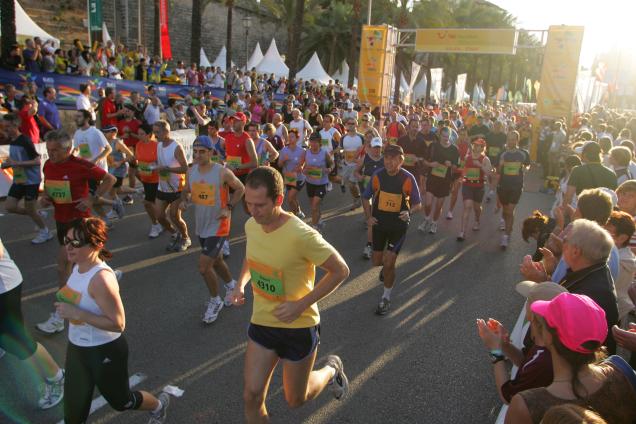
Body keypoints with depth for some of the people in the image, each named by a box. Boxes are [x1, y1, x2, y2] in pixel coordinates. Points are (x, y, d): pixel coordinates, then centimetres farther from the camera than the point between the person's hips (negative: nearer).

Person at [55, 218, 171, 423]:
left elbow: (118, 324, -31)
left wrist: (77, 313, -32)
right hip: (76, 347, 8)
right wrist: (65, 305, 2)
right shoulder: (79, 266, -5)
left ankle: (158, 405, 51)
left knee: (120, 401, 20)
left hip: (105, 351, -8)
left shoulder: (101, 278, -32)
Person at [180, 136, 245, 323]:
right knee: (216, 261, 23)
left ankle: (215, 301, 14)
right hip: (201, 226, 7)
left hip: (218, 226, -6)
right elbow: (186, 190, 13)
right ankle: (231, 285, 49)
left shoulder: (223, 172, -19)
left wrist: (229, 207, -17)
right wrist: (184, 200, -8)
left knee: (204, 267, -10)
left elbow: (240, 189, -6)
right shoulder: (191, 171, -3)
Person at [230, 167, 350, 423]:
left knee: (296, 400, 14)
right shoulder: (251, 225, -8)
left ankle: (331, 370, 44)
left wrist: (301, 304, -24)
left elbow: (340, 271, -20)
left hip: (299, 326, -5)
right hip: (261, 322, 5)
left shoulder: (301, 235, -29)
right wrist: (241, 283, -3)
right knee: (252, 396, 4)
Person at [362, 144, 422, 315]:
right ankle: (387, 266, 51)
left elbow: (418, 203, -4)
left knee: (389, 264, -6)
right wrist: (368, 217, -7)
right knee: (376, 261, 12)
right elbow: (366, 198, 6)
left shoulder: (408, 178, -14)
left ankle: (386, 298, 17)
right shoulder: (378, 175, -8)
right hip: (379, 222, 3)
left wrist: (409, 212, -25)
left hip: (399, 225, -3)